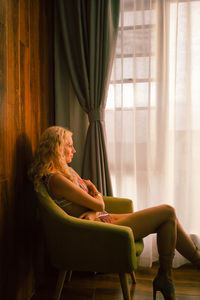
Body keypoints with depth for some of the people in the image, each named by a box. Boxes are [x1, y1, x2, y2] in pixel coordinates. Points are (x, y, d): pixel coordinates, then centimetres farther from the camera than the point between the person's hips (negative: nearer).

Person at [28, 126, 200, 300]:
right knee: (167, 212, -6)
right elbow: (98, 204, -17)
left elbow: (97, 198, 10)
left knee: (167, 219, 5)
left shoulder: (66, 171, 13)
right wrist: (94, 191, 5)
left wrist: (93, 212, -11)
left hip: (103, 219, 9)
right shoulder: (55, 178, -19)